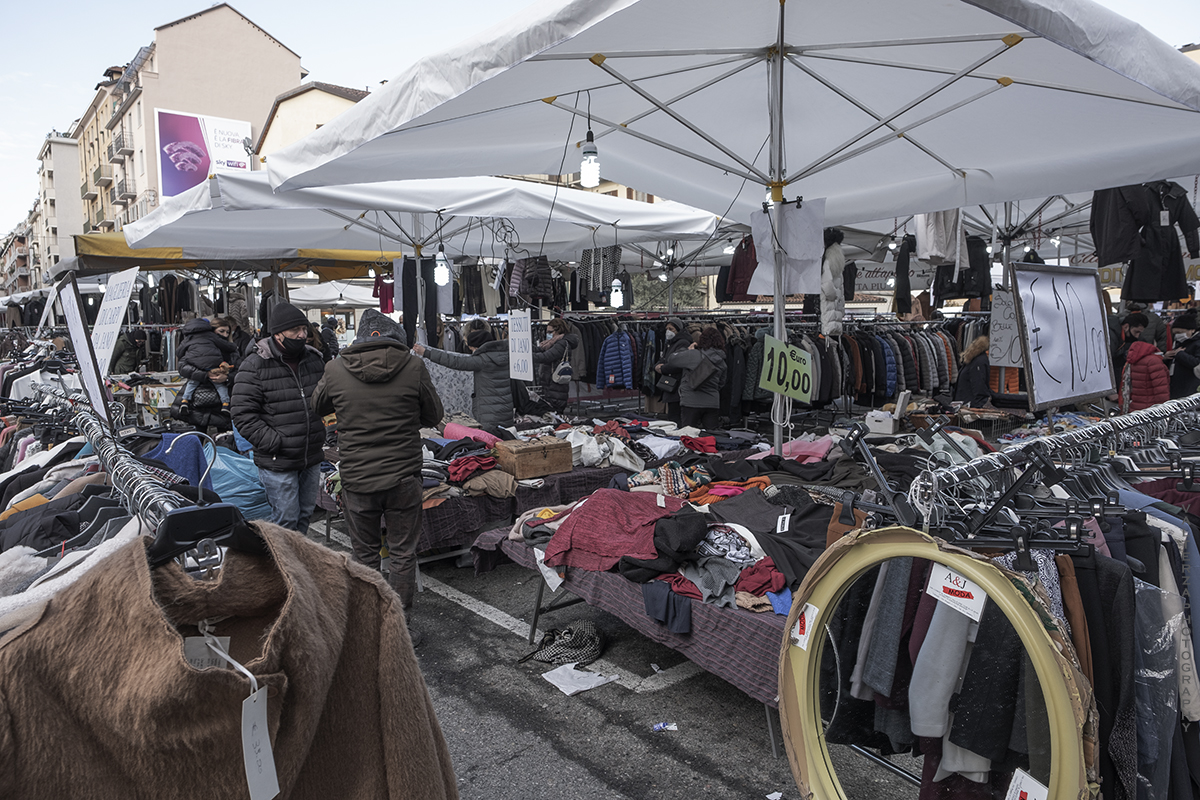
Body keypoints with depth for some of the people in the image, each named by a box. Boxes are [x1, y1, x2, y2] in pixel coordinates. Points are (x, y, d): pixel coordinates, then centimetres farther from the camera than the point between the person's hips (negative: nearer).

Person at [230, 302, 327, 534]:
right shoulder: (255, 365, -11)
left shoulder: (314, 359, 7)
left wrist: (320, 438, 10)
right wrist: (274, 443, -19)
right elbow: (243, 414, -14)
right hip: (278, 463, -6)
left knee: (305, 514, 17)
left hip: (312, 459, 6)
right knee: (286, 520, -1)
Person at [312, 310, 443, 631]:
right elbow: (434, 415, 3)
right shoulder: (413, 367, -10)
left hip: (356, 479, 1)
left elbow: (318, 406, 14)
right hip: (403, 478, -1)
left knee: (365, 554, 17)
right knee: (403, 553, 12)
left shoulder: (336, 369, -6)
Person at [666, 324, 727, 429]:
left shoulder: (693, 355, -12)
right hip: (713, 403, 5)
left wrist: (688, 351, 10)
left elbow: (670, 360, -1)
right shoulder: (721, 361, 8)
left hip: (691, 402, -5)